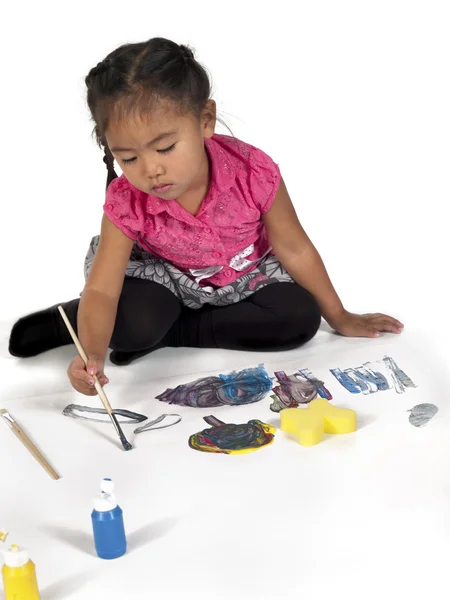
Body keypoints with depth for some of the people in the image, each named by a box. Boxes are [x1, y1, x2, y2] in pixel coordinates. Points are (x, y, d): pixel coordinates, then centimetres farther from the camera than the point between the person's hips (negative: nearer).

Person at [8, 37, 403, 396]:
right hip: (167, 280, -2)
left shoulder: (252, 172, -30)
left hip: (245, 280, 2)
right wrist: (92, 352, -51)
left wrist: (339, 317, -6)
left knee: (299, 317, -24)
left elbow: (294, 249, -16)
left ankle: (164, 331, -18)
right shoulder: (126, 203, -27)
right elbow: (102, 289, -30)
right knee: (132, 322, -32)